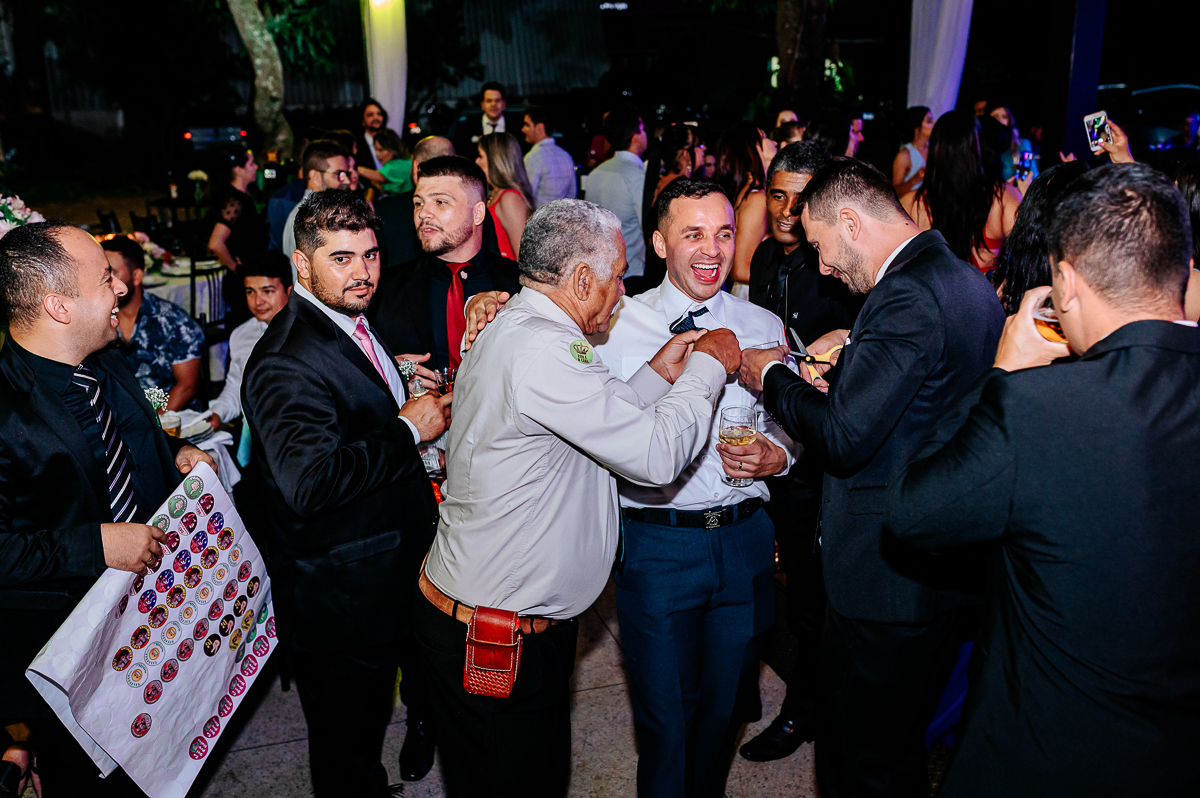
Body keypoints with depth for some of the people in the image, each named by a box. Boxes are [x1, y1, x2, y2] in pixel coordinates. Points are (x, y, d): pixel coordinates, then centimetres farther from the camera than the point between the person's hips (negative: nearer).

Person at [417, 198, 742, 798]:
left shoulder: (511, 331, 8)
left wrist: (660, 373, 7)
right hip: (494, 643, -10)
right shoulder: (539, 351, -25)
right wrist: (708, 366, -10)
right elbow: (655, 456, -24)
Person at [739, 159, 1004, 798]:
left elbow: (842, 435, -25)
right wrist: (854, 350, 8)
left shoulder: (906, 297, -22)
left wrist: (771, 375, -9)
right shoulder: (966, 281, 9)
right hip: (947, 571, 10)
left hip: (886, 578, -10)